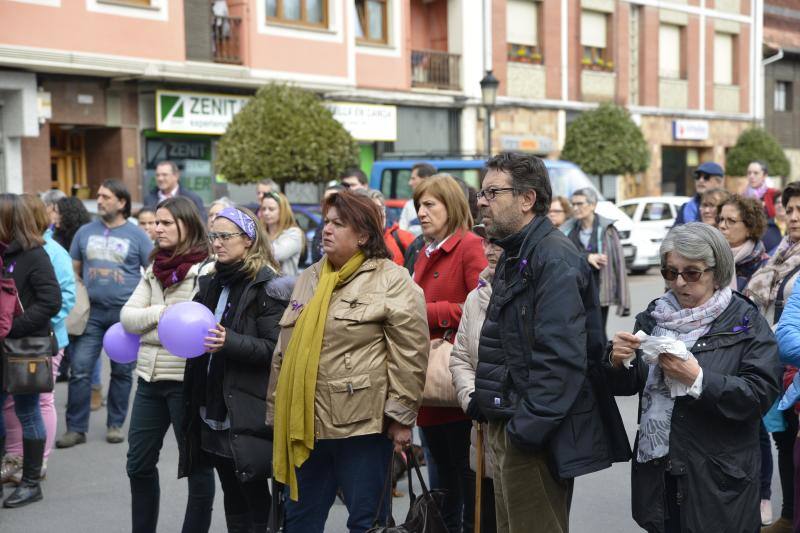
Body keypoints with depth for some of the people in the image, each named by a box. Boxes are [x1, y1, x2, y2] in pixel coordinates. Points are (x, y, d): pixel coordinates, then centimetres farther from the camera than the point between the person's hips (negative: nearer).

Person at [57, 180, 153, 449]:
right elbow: (74, 270, 15)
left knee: (121, 371, 8)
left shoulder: (136, 235, 0)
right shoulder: (85, 232, 8)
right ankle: (76, 428, 5)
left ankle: (115, 425, 21)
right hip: (92, 312, 2)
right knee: (80, 369, -4)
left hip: (125, 313, -2)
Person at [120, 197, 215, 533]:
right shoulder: (154, 270, 12)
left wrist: (149, 325, -14)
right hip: (150, 378, 8)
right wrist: (163, 313, -12)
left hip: (186, 379, -7)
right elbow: (127, 316, 3)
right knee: (138, 464, 15)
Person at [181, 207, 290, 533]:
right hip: (213, 411, 7)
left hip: (247, 414, -7)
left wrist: (229, 341, -26)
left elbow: (275, 348, -15)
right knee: (232, 501, 14)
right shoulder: (211, 283, 14)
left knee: (256, 503, 0)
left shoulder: (268, 287, -9)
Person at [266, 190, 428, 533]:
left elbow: (409, 355, -10)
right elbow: (284, 352, 18)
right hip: (305, 424, 7)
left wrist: (401, 416, -12)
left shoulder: (392, 281, -6)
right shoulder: (308, 279, 15)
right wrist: (275, 412, 16)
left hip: (361, 422, -6)